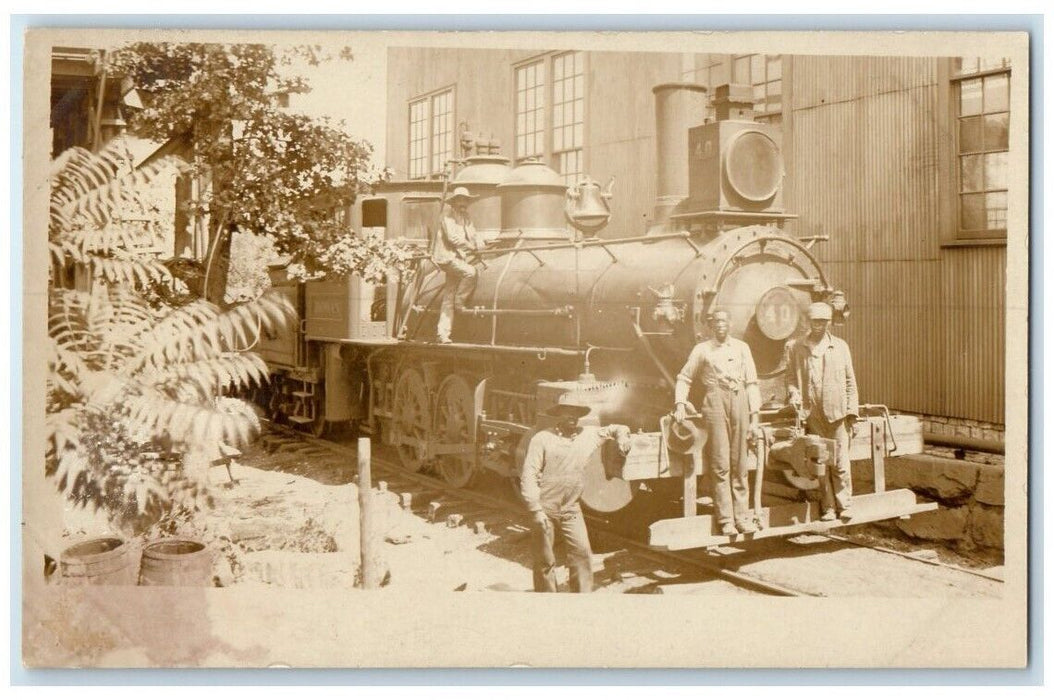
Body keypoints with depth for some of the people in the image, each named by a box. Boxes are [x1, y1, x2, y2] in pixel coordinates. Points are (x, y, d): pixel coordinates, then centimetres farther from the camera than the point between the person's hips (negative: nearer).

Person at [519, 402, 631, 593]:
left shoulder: (590, 434, 6)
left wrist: (622, 436, -2)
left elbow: (616, 428, 22)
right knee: (544, 560, 4)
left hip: (571, 509, 4)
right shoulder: (542, 439, -8)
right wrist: (536, 510, -17)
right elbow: (528, 476, -10)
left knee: (582, 552, -5)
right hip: (544, 509, -3)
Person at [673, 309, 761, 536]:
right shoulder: (702, 350, 11)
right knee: (720, 464, -6)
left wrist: (754, 415, 7)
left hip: (739, 401, 2)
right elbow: (684, 378, 15)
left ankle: (742, 516, 8)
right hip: (715, 400, -2)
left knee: (740, 464, 3)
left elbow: (751, 382, 13)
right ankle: (725, 520, -2)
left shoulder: (741, 347, 15)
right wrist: (680, 403, -1)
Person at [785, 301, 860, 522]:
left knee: (840, 461, 0)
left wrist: (852, 410, 5)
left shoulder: (840, 346, 9)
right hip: (812, 414, 0)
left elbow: (850, 380, 10)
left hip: (837, 412, 0)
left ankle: (844, 504, 13)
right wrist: (794, 394, -11)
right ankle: (828, 507, 12)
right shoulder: (796, 349, 6)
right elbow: (791, 377, 10)